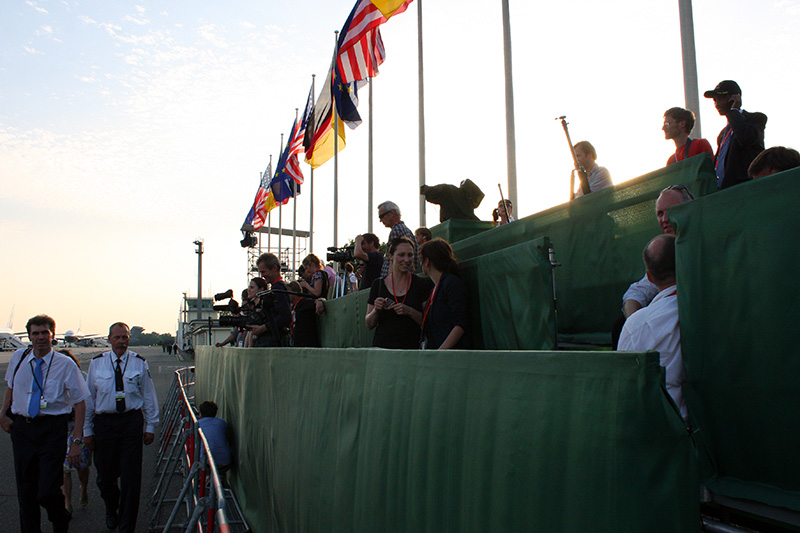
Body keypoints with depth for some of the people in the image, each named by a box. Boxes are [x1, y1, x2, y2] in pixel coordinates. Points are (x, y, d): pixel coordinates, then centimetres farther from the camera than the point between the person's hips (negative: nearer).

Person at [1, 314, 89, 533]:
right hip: (22, 428, 4)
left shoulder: (66, 364, -8)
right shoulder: (18, 357, 4)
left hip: (52, 430, -4)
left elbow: (80, 402, -5)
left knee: (48, 491, -8)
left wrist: (77, 440, -10)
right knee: (25, 490, 11)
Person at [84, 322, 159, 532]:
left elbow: (149, 396, 6)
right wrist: (88, 430, 7)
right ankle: (111, 511, 42)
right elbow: (88, 398, 8)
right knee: (106, 475, 12)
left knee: (131, 477, -1)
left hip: (132, 421, -1)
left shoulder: (139, 363, 2)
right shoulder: (97, 363, 3)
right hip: (104, 422, 1)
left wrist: (150, 426, 4)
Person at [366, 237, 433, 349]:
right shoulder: (378, 285, 8)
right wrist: (376, 311, -8)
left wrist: (410, 311, -13)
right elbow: (369, 324, 11)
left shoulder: (422, 284, 3)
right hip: (381, 345, 1)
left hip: (411, 347, -1)